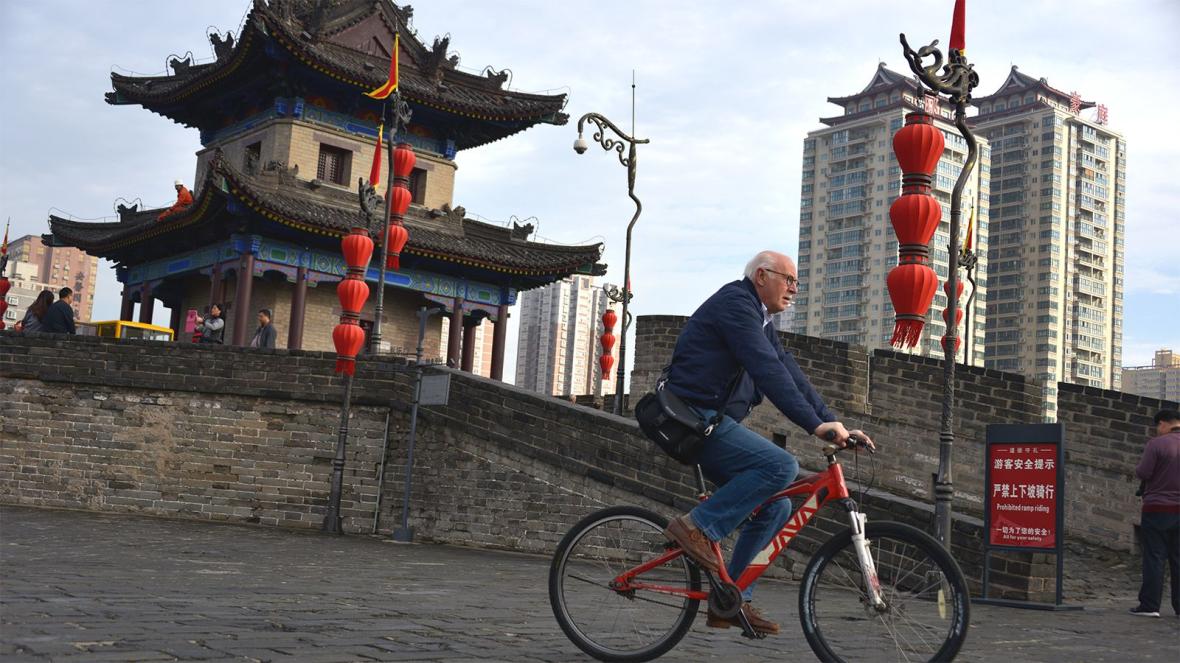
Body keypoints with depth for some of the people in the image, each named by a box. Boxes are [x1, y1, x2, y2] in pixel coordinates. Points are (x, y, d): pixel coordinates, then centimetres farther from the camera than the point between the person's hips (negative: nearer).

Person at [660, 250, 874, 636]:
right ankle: (696, 526, -19)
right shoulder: (735, 302, -11)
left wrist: (834, 424, 7)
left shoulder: (760, 321, 21)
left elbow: (790, 374, 17)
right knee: (781, 467, -25)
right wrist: (815, 425, -27)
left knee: (776, 507, 7)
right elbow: (768, 371, -22)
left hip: (712, 423, 10)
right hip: (697, 418, -10)